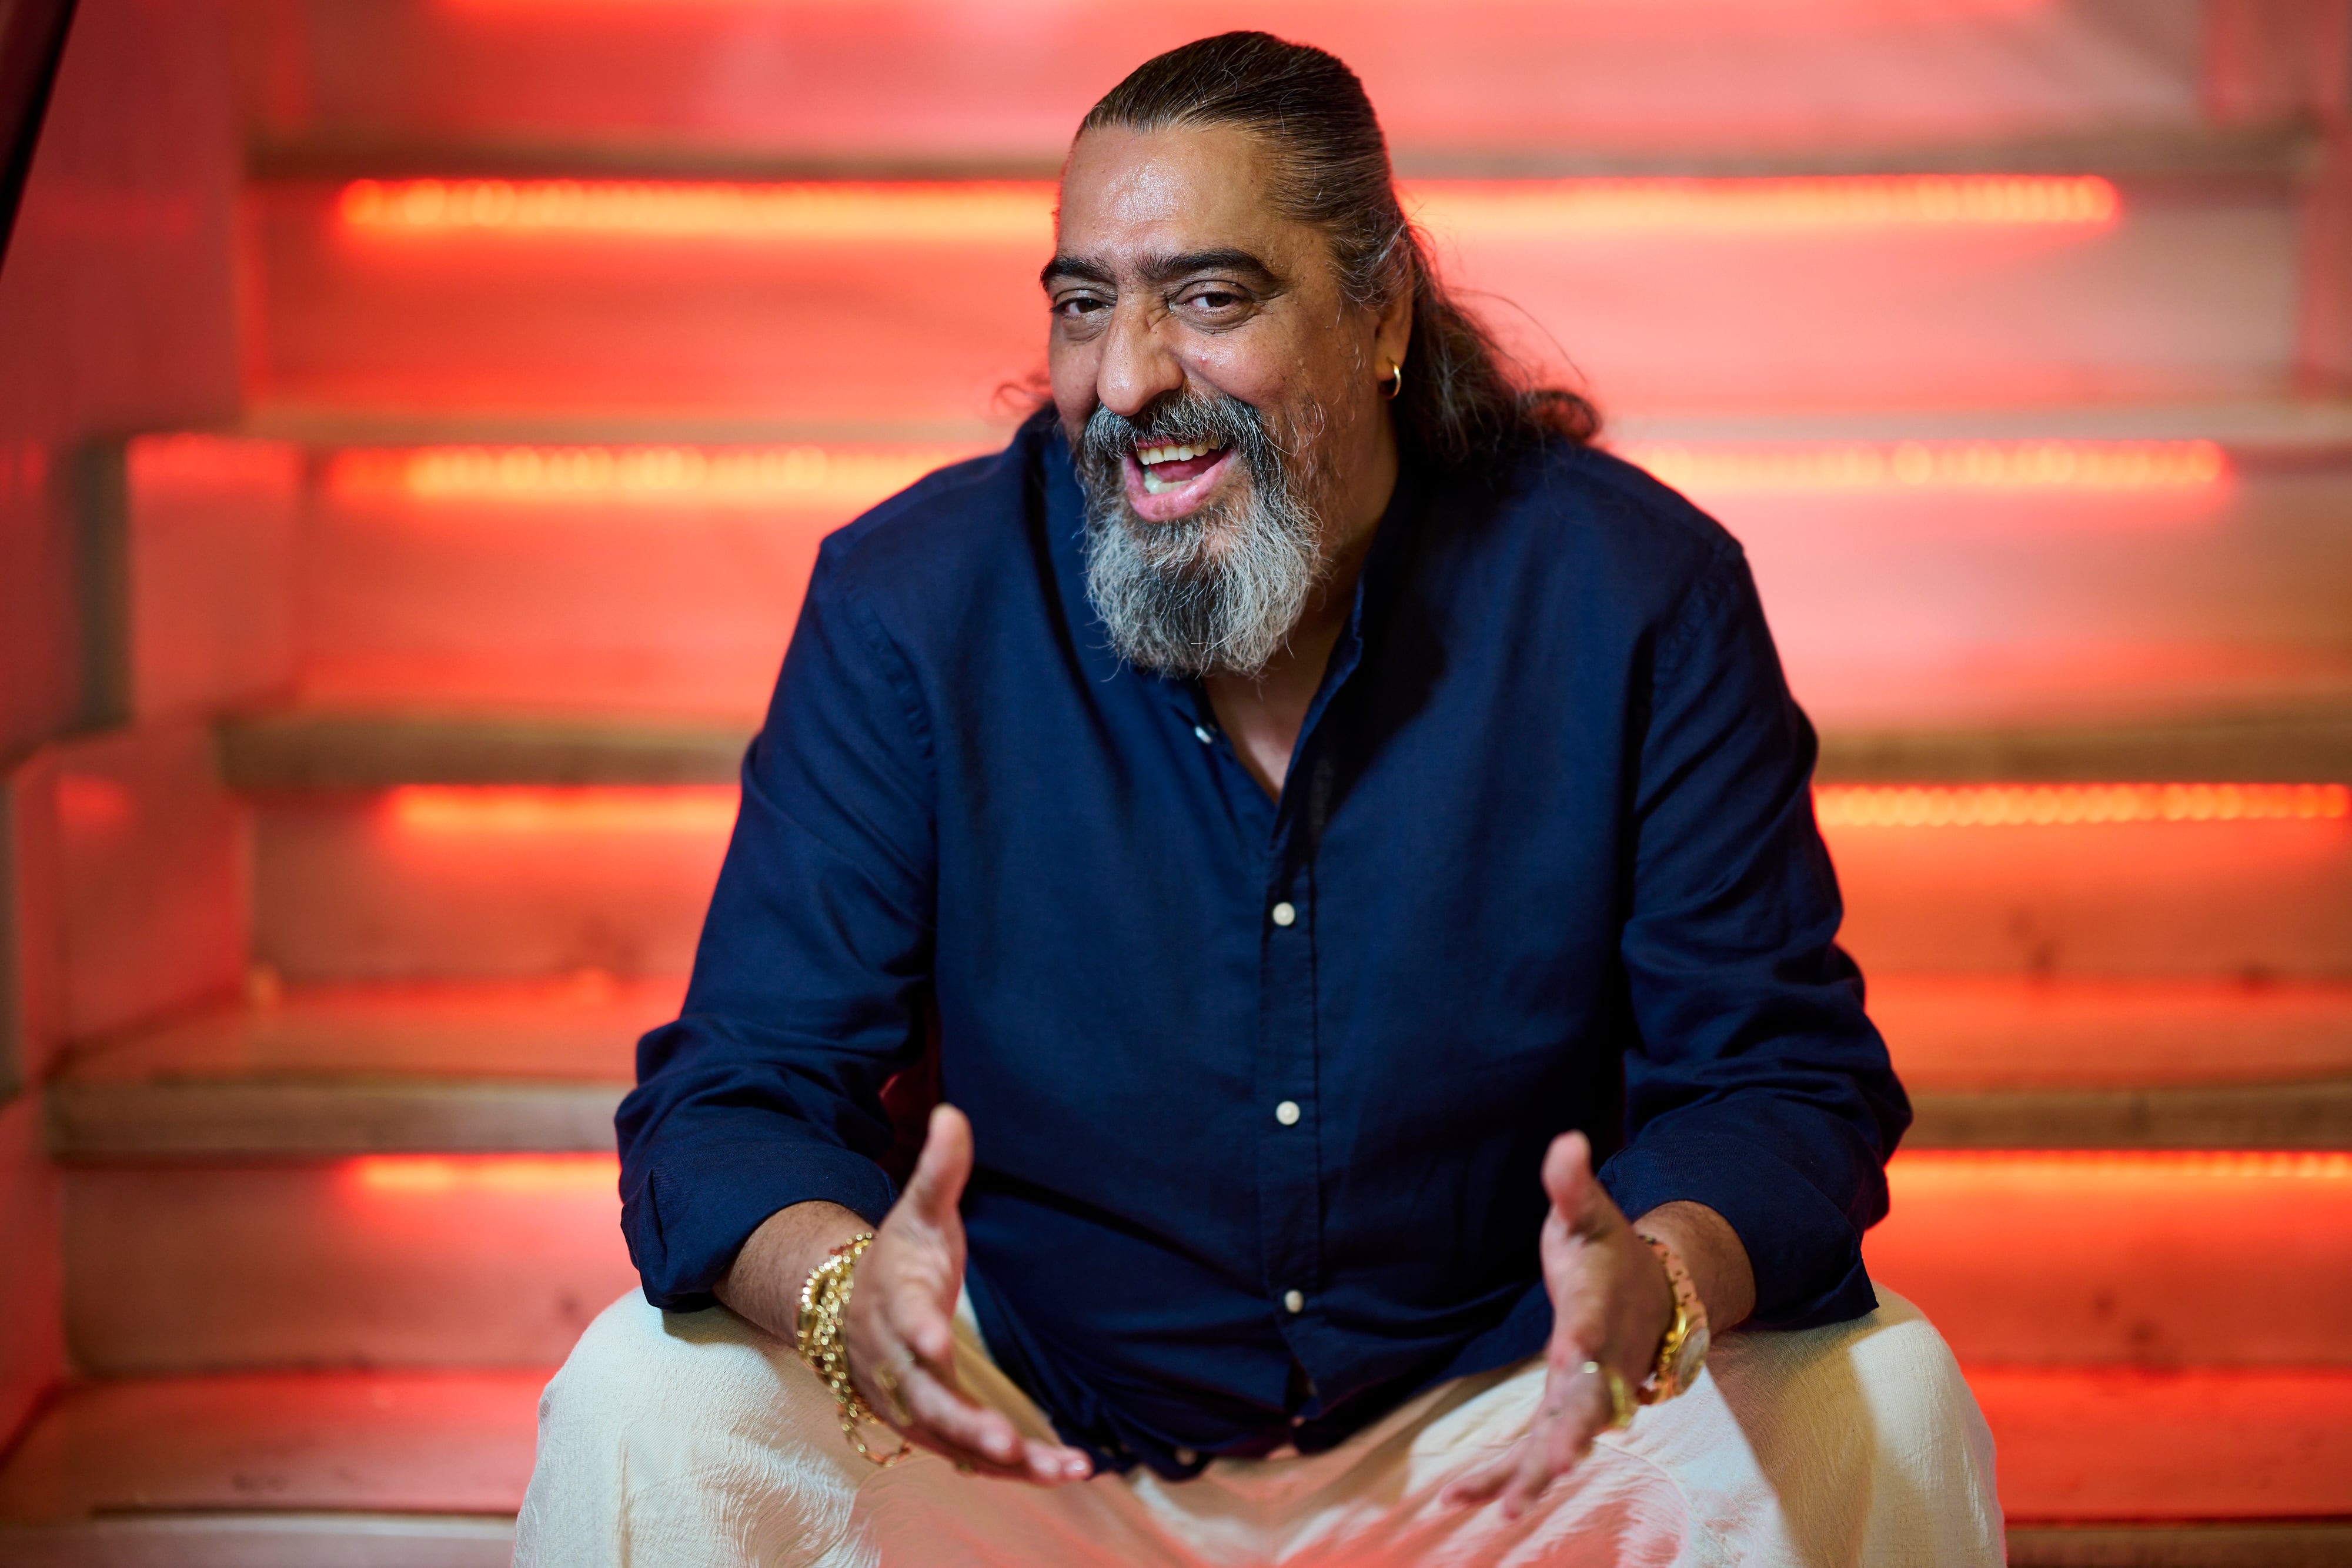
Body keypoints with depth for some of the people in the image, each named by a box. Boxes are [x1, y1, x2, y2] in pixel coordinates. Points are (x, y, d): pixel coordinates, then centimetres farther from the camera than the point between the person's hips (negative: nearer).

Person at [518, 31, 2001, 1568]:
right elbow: (734, 1096, -12)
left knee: (1887, 1407, -22)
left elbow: (1786, 1083, -10)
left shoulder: (1637, 595, -11)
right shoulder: (908, 604, -10)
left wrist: (1660, 1285, -35)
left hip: (1493, 1436, 1)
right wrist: (844, 1293, -37)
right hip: (1035, 1443, 0)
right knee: (649, 1405, -24)